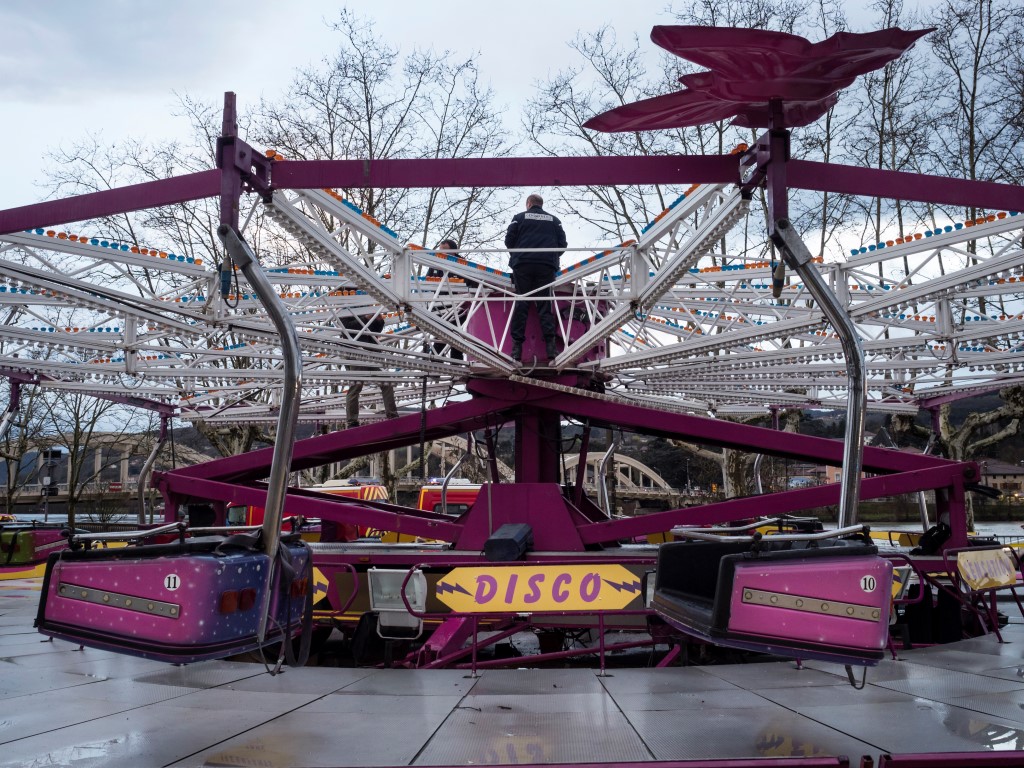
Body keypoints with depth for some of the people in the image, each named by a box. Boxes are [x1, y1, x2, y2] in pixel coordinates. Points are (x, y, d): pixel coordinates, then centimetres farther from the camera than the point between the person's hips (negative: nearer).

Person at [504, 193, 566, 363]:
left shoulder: (519, 217, 10)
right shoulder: (554, 220, 17)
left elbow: (509, 240, 4)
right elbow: (562, 244, 12)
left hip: (522, 265, -1)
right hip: (546, 266, 1)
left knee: (521, 306, -1)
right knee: (545, 306, 1)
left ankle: (517, 349, -6)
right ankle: (550, 348, -10)